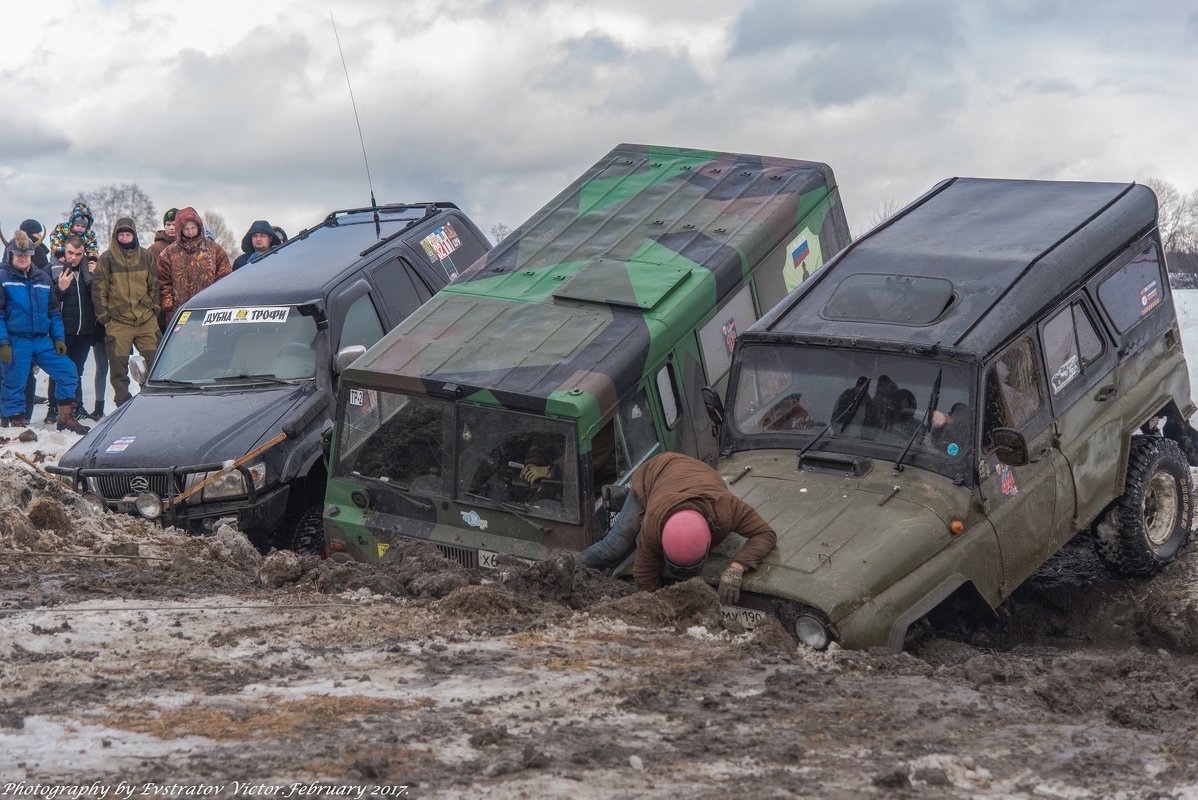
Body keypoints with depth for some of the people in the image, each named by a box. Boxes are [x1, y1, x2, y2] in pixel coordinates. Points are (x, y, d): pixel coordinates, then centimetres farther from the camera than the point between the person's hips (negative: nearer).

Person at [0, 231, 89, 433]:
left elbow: (54, 311, 18)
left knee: (67, 371, 0)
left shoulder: (42, 278, 14)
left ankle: (66, 418, 8)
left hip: (42, 340, 5)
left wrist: (58, 338, 9)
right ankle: (17, 423, 11)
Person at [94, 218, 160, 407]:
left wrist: (154, 308, 9)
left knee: (155, 362, -2)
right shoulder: (107, 259, 1)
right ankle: (123, 404, 8)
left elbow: (154, 284, 16)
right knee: (118, 367, 0)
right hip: (118, 322, -2)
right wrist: (103, 315, 0)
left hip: (146, 319, 2)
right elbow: (100, 290, 3)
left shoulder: (145, 256, 9)